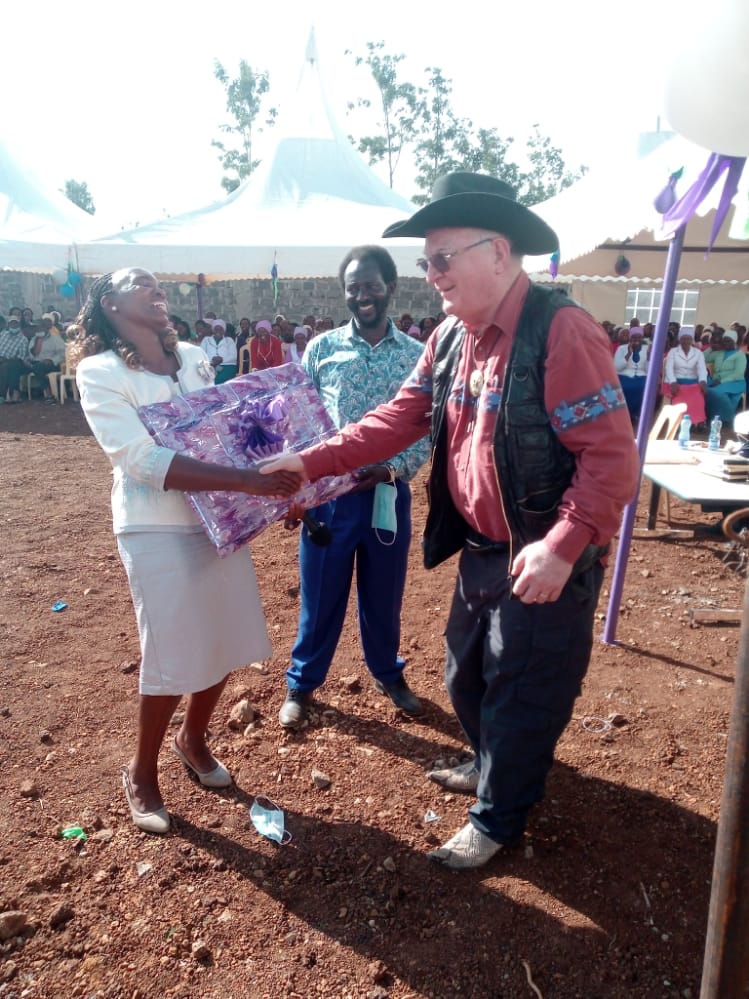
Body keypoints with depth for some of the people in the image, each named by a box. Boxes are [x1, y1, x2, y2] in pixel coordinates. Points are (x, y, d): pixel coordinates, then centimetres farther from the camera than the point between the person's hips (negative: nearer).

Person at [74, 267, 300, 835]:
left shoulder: (195, 359, 6)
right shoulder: (100, 373, -11)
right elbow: (145, 461, -24)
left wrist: (278, 489, 1)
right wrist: (246, 481, -32)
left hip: (221, 517, 6)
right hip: (157, 530, -6)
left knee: (226, 641, 14)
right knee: (172, 657, 2)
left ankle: (193, 738, 41)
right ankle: (141, 773, 29)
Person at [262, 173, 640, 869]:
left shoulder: (560, 330, -21)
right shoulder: (450, 339, 4)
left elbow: (611, 455, -24)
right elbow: (398, 419, 4)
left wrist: (562, 546, -33)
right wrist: (310, 462, -4)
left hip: (548, 561, -8)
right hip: (481, 550, 8)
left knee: (521, 692, 10)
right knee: (467, 677, 24)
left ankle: (498, 817, 33)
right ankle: (493, 765, 51)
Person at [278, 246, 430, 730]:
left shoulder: (417, 355, 1)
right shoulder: (320, 349, 1)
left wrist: (394, 468, -17)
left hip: (388, 493, 1)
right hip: (329, 493, 0)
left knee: (384, 594, 16)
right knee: (320, 594, 11)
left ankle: (389, 674, 39)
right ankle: (302, 683, 31)